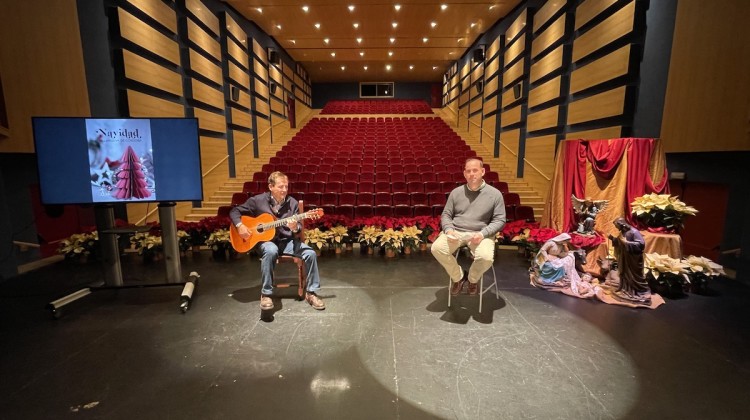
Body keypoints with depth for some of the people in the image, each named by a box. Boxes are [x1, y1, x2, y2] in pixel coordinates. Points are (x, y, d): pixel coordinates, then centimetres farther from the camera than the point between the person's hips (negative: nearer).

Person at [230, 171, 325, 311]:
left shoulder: (292, 203, 0)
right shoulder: (258, 200, -5)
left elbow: (298, 227, 2)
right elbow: (234, 211, 4)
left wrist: (295, 228, -22)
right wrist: (240, 226, -13)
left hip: (287, 241, 3)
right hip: (266, 240, -2)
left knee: (310, 253, -21)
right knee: (271, 251, -39)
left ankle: (311, 292, -3)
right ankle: (266, 294, -22)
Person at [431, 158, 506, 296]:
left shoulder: (495, 194, 1)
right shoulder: (456, 192, 8)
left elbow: (499, 220, 0)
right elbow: (446, 214, 11)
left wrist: (482, 234, -17)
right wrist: (449, 229, -11)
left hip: (480, 234, -2)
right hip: (456, 232, 2)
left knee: (486, 258, -31)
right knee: (437, 248, -25)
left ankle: (473, 279, 7)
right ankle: (458, 277, 3)